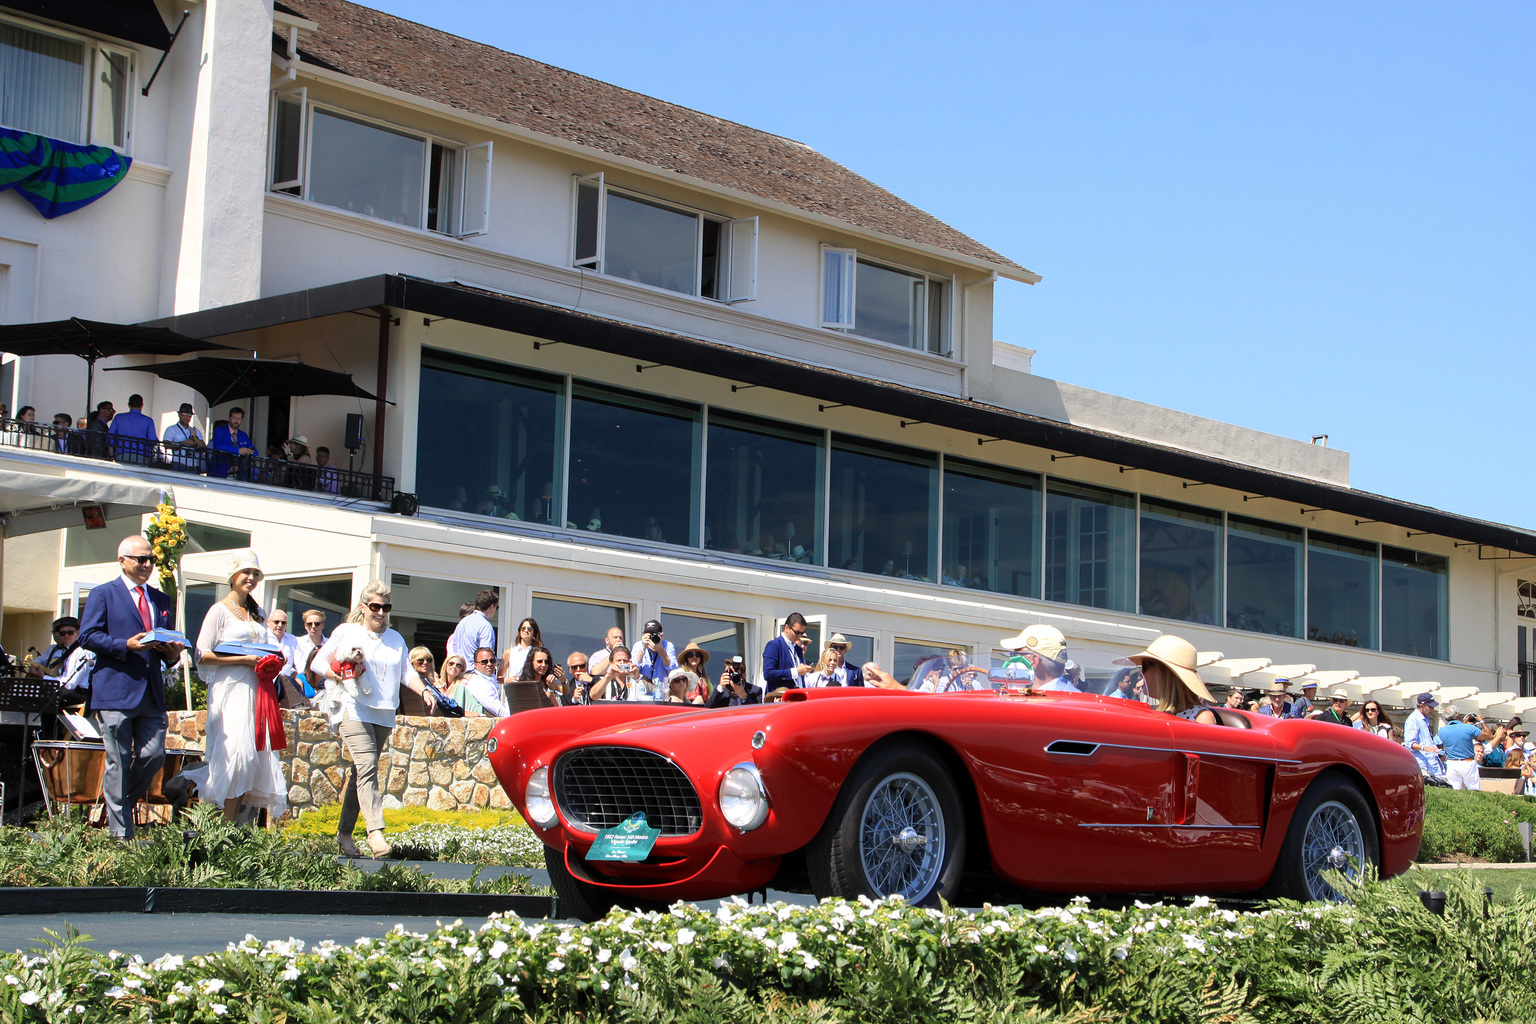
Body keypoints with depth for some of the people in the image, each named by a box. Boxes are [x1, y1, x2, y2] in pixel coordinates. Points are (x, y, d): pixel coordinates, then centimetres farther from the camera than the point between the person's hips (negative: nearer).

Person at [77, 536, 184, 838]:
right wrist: (126, 645, -17)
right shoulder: (103, 594, 4)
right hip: (115, 692, -5)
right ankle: (120, 832, 0)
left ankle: (120, 802, 21)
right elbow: (87, 636, -5)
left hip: (152, 694, 5)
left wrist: (172, 654, 2)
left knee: (154, 755, -4)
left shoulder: (161, 600, 22)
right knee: (119, 762, -4)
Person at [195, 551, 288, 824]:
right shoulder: (220, 610, -1)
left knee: (257, 751, -2)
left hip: (256, 689, 7)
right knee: (237, 750, -15)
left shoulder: (257, 613, 19)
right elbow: (203, 655, -8)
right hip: (230, 689, -7)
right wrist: (244, 660, -14)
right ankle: (229, 825, -10)